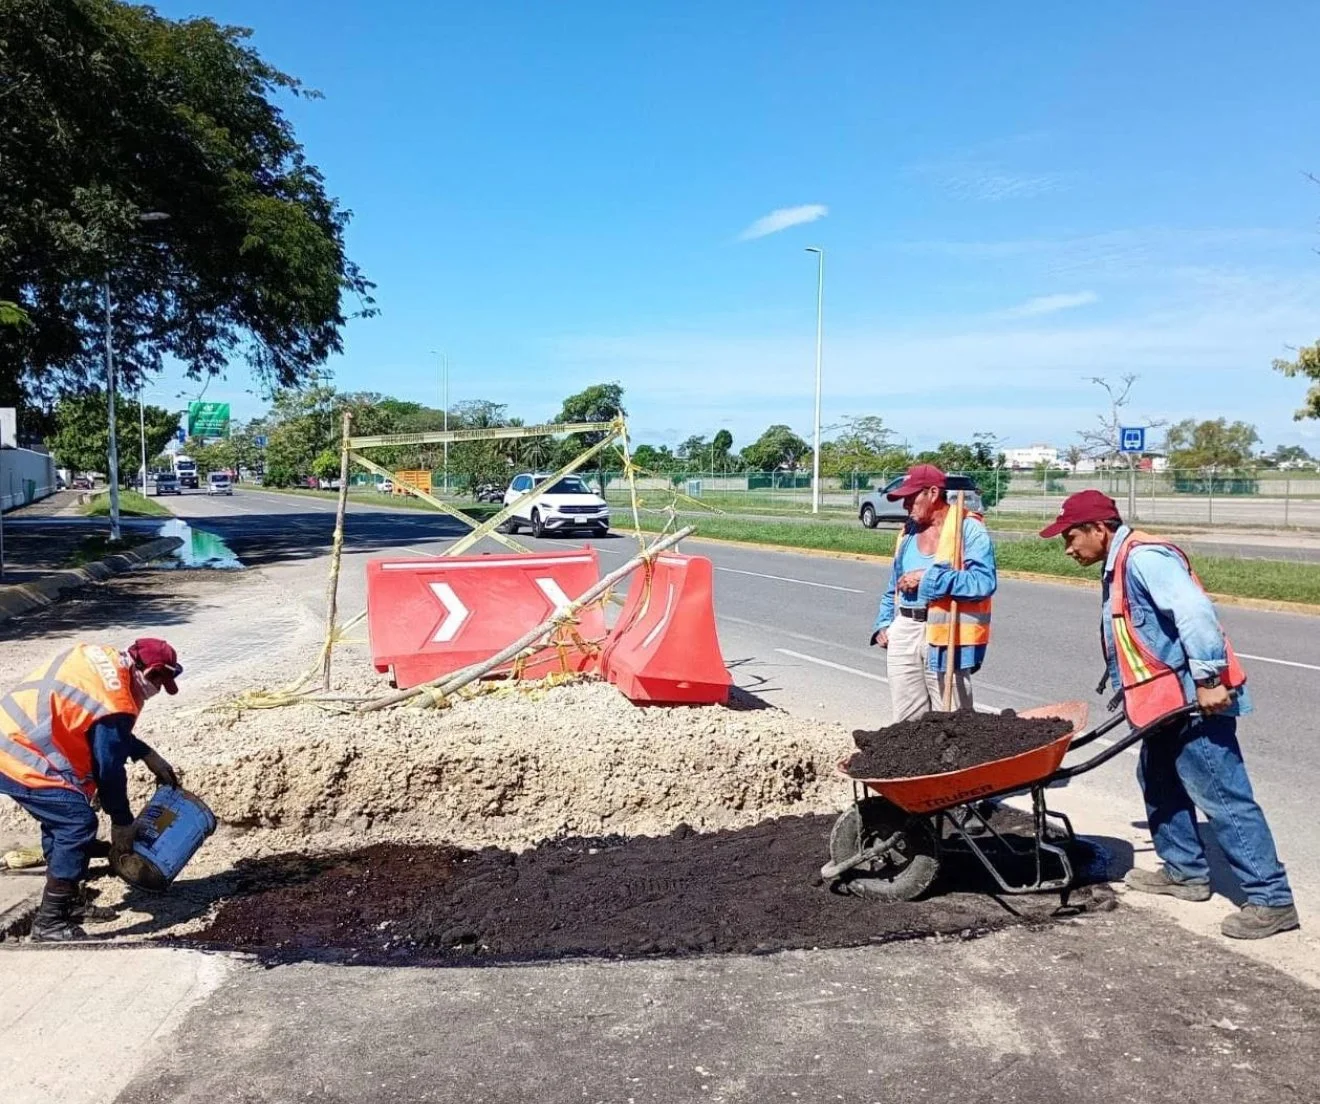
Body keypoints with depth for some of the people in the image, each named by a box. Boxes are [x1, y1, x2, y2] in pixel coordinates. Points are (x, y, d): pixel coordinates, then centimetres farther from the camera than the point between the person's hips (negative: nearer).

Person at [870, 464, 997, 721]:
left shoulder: (969, 528, -8)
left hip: (945, 638, -7)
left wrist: (928, 578, -18)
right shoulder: (909, 531, 15)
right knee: (906, 720, 12)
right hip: (904, 634, 7)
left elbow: (984, 581, -21)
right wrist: (883, 623, 10)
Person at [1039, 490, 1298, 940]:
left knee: (1222, 796, -7)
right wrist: (1127, 691, 23)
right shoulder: (1119, 566, 16)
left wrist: (1209, 678, -28)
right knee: (1158, 782, 20)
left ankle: (1271, 899, -1)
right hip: (1166, 698, 11)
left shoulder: (1144, 557, -18)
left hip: (1194, 699, -11)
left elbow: (1194, 612, -28)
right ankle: (1185, 871, 32)